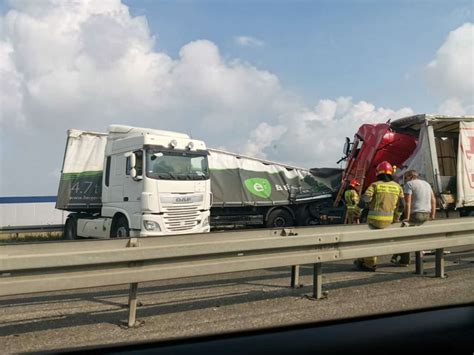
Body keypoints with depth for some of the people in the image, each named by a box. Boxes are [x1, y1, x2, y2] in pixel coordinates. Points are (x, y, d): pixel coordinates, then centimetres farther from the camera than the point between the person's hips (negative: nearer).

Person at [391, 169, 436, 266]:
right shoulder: (426, 184, 20)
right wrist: (432, 216, 18)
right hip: (427, 214, 8)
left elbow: (407, 202, -13)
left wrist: (407, 218, -15)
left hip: (416, 214, -8)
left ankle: (404, 261, 4)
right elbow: (433, 200, 18)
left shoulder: (409, 184, -4)